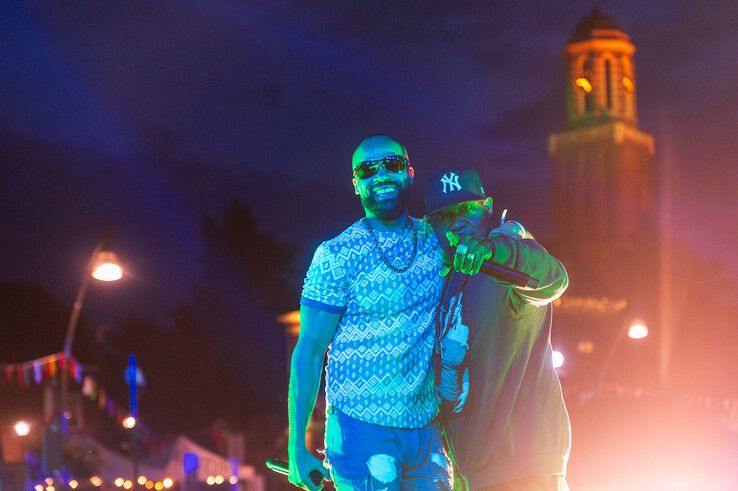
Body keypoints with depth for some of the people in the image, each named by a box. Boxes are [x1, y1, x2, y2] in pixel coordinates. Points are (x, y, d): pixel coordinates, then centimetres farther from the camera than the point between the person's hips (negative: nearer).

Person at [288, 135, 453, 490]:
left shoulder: (436, 240, 8)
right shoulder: (336, 255, -5)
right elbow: (308, 353, -5)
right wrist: (296, 447, -8)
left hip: (426, 431, 5)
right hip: (362, 431, -5)